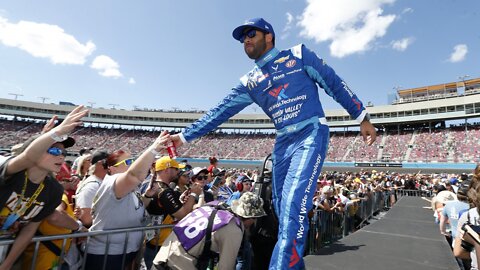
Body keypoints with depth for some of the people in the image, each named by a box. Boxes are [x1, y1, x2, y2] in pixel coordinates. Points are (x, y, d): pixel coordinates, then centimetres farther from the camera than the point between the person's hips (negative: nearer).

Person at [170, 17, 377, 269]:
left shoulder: (298, 54, 6)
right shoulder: (249, 82, 14)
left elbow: (335, 84, 7)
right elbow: (220, 112, 11)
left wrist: (362, 117, 4)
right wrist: (184, 136, 8)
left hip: (311, 135, -4)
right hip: (283, 143, 5)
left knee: (293, 207, -19)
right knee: (284, 211, 7)